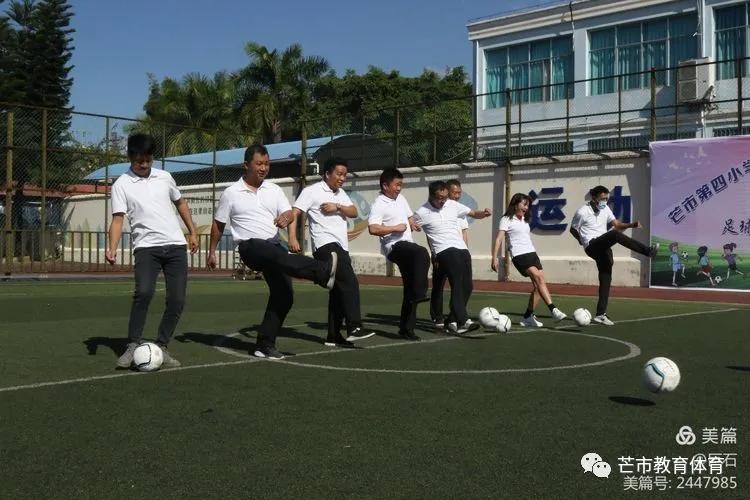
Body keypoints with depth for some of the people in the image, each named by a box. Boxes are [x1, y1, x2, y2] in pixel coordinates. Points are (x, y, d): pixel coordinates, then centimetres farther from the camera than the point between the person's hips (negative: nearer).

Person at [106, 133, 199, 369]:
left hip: (176, 245, 4)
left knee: (177, 300, -3)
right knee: (144, 292, -25)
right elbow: (118, 219, -8)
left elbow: (180, 203, 25)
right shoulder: (121, 185, 1)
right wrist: (112, 249, -23)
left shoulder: (164, 177, 12)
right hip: (146, 247, -4)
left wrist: (192, 232, 22)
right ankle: (132, 347, -14)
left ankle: (161, 347, 11)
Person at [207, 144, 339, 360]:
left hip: (274, 244, 5)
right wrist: (212, 252, 13)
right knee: (278, 255, -36)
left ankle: (265, 345, 6)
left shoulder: (274, 190, 14)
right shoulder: (231, 193, 5)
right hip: (251, 247, -5)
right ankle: (323, 271, -59)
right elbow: (218, 225, 12)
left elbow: (289, 213, 5)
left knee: (284, 295, -3)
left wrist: (285, 218, -19)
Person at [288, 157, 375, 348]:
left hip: (341, 248, 9)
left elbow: (354, 212, 10)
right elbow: (294, 213, -10)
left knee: (339, 291, 8)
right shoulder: (312, 191, -3)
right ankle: (354, 328, -23)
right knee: (350, 282, -22)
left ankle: (334, 336, 14)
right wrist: (292, 238, -23)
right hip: (325, 246, -8)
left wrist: (337, 207, -8)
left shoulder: (341, 193, 21)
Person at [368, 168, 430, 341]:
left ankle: (406, 327, 15)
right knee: (422, 253, -35)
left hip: (407, 245, 8)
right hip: (393, 246, -8)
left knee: (410, 288, 7)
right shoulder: (379, 205, -9)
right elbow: (373, 229, -23)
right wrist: (395, 228, -18)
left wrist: (412, 223, 11)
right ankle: (420, 294, -33)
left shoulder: (401, 198, 17)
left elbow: (409, 216, 33)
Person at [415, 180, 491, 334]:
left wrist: (484, 213, -4)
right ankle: (463, 321, -25)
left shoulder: (453, 205, 10)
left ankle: (452, 320, 16)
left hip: (462, 249, 6)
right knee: (457, 285, -21)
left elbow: (473, 213, 17)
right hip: (445, 252, -6)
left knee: (467, 286, 5)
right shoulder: (422, 213, -4)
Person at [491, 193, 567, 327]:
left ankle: (527, 317, 7)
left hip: (532, 253, 8)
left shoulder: (525, 220, 21)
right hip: (519, 256, -8)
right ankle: (553, 310, -31)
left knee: (538, 285, -3)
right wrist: (494, 258, -17)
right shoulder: (507, 220, -1)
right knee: (539, 278, -24)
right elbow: (498, 239, -9)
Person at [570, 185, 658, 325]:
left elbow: (617, 224, 9)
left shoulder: (605, 209, 14)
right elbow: (573, 229, 5)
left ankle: (600, 314, 5)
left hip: (603, 248, 7)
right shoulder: (582, 212, -5)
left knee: (605, 280, 1)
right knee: (615, 235, -31)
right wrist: (585, 242, 4)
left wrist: (631, 224, -8)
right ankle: (648, 251, -37)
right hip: (592, 246, -7)